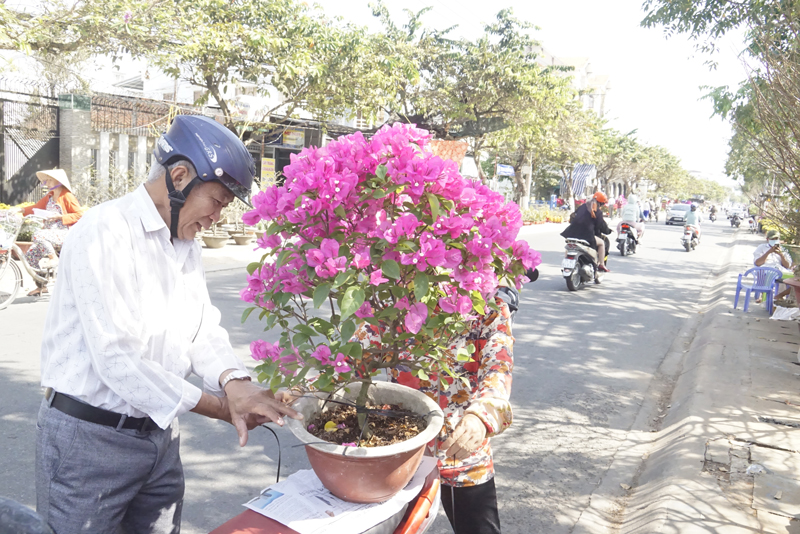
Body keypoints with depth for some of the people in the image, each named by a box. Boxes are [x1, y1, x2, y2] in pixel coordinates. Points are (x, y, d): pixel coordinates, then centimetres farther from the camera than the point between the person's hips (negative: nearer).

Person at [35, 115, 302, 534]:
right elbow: (117, 359, -24)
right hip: (89, 438, -7)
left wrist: (234, 382, -19)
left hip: (159, 434, 7)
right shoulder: (104, 232, -18)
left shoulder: (187, 244, 9)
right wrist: (224, 408, -20)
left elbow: (204, 330, 3)